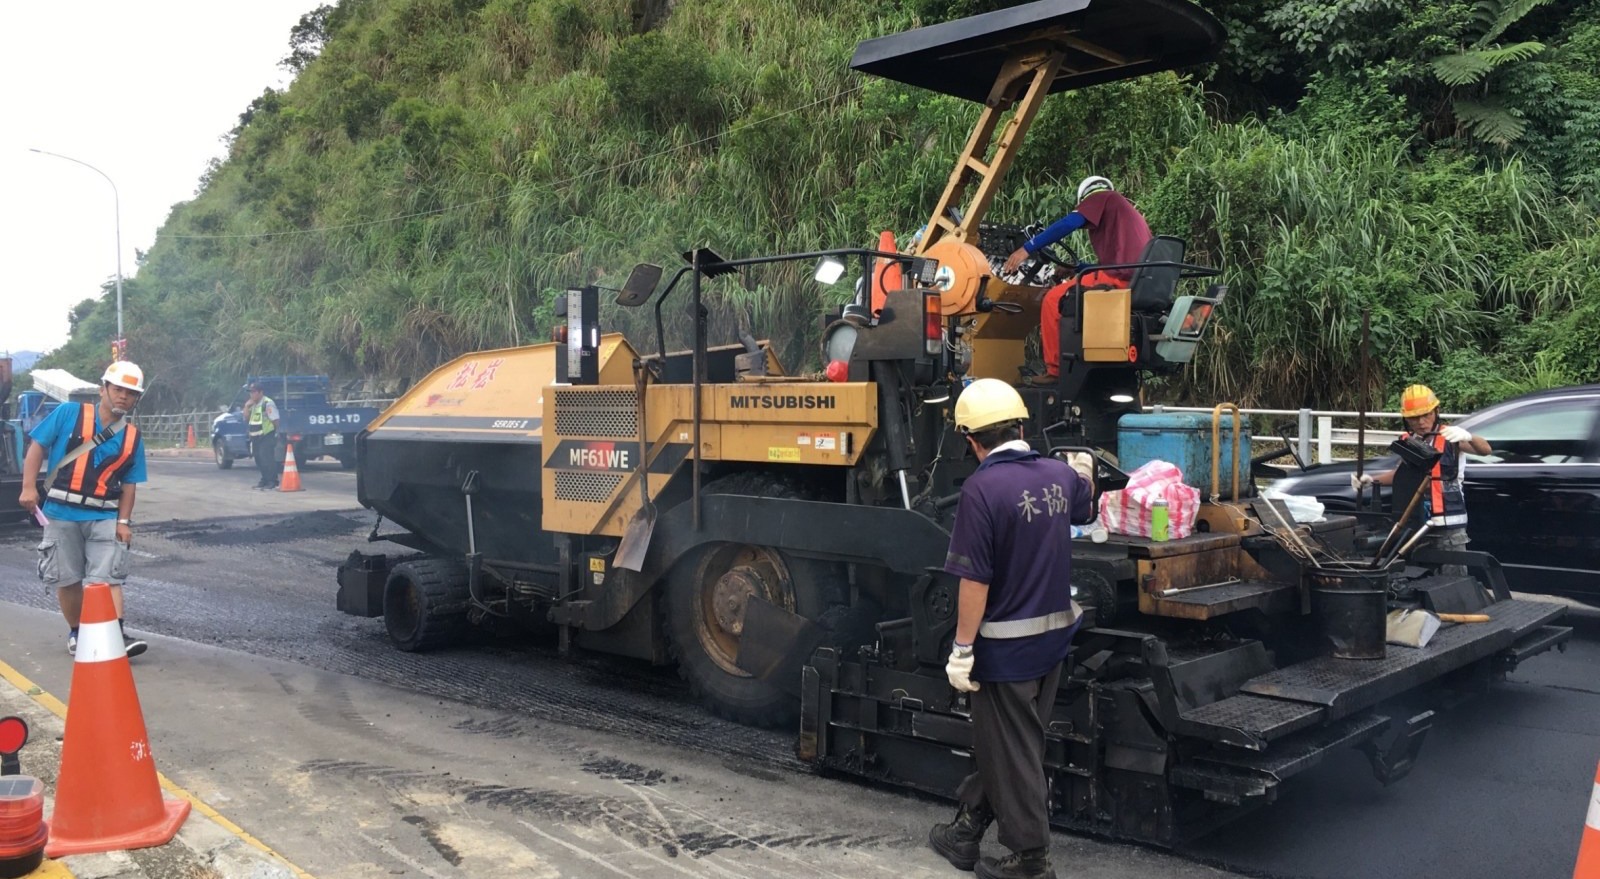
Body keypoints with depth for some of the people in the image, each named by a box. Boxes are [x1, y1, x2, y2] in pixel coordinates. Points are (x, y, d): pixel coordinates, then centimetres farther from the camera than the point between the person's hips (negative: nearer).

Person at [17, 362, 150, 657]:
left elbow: (128, 485, 6)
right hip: (61, 514, -1)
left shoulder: (132, 438, 4)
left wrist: (124, 521, -3)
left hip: (104, 517, 1)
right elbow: (37, 446, -2)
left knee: (107, 577, -6)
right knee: (67, 579, 9)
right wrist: (29, 487, -10)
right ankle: (76, 633, 25)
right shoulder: (69, 414, -3)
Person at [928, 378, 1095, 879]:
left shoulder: (982, 489, -22)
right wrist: (1084, 473, 45)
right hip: (1054, 632, 7)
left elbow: (975, 580, -23)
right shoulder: (1060, 476, 0)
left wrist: (962, 648, -15)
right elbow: (1084, 511, 25)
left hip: (1005, 642, -7)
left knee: (1011, 752, 8)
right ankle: (968, 829, 33)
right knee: (998, 740, 19)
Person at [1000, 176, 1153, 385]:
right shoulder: (1131, 211, 35)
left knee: (1053, 300, -1)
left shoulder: (1100, 198, 10)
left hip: (1117, 277, -9)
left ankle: (1055, 370, -4)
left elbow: (1067, 224, -6)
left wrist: (1027, 248, -7)